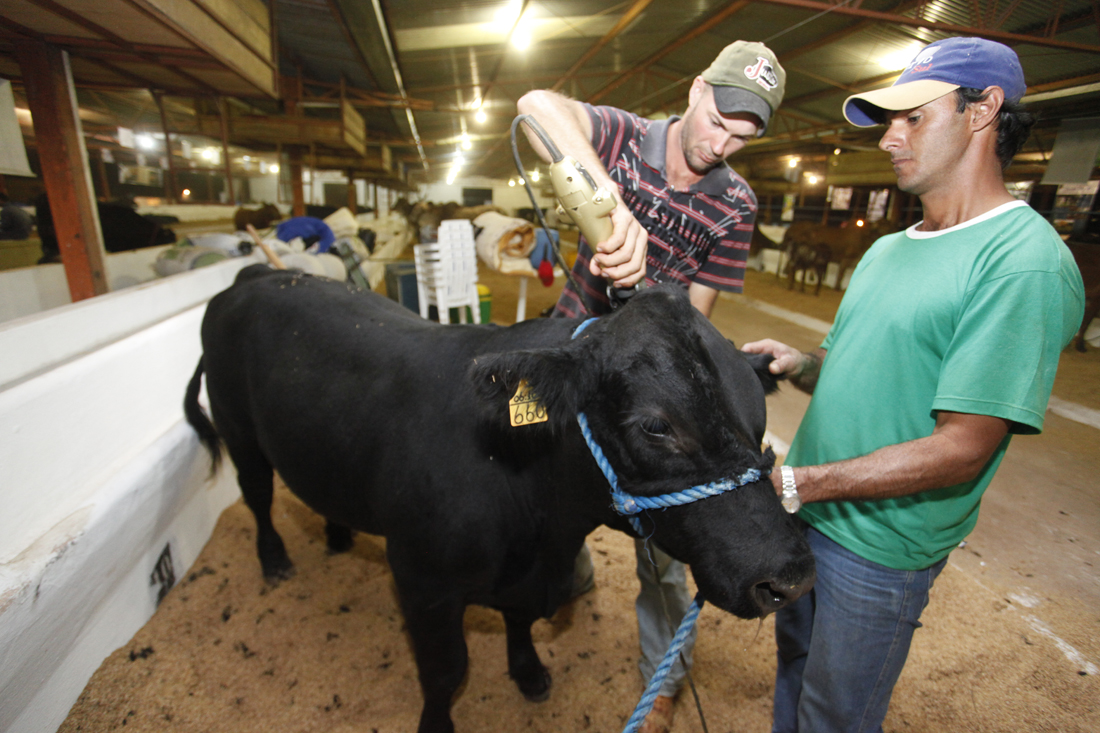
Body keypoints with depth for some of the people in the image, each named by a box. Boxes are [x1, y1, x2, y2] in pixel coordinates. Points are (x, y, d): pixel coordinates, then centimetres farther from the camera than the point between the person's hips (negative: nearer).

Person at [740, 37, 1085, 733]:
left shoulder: (1026, 261, -20)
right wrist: (802, 364, -7)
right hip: (804, 518, 7)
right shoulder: (886, 250, 7)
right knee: (793, 673, 29)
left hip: (879, 550, -7)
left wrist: (795, 484, -26)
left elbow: (961, 450, -24)